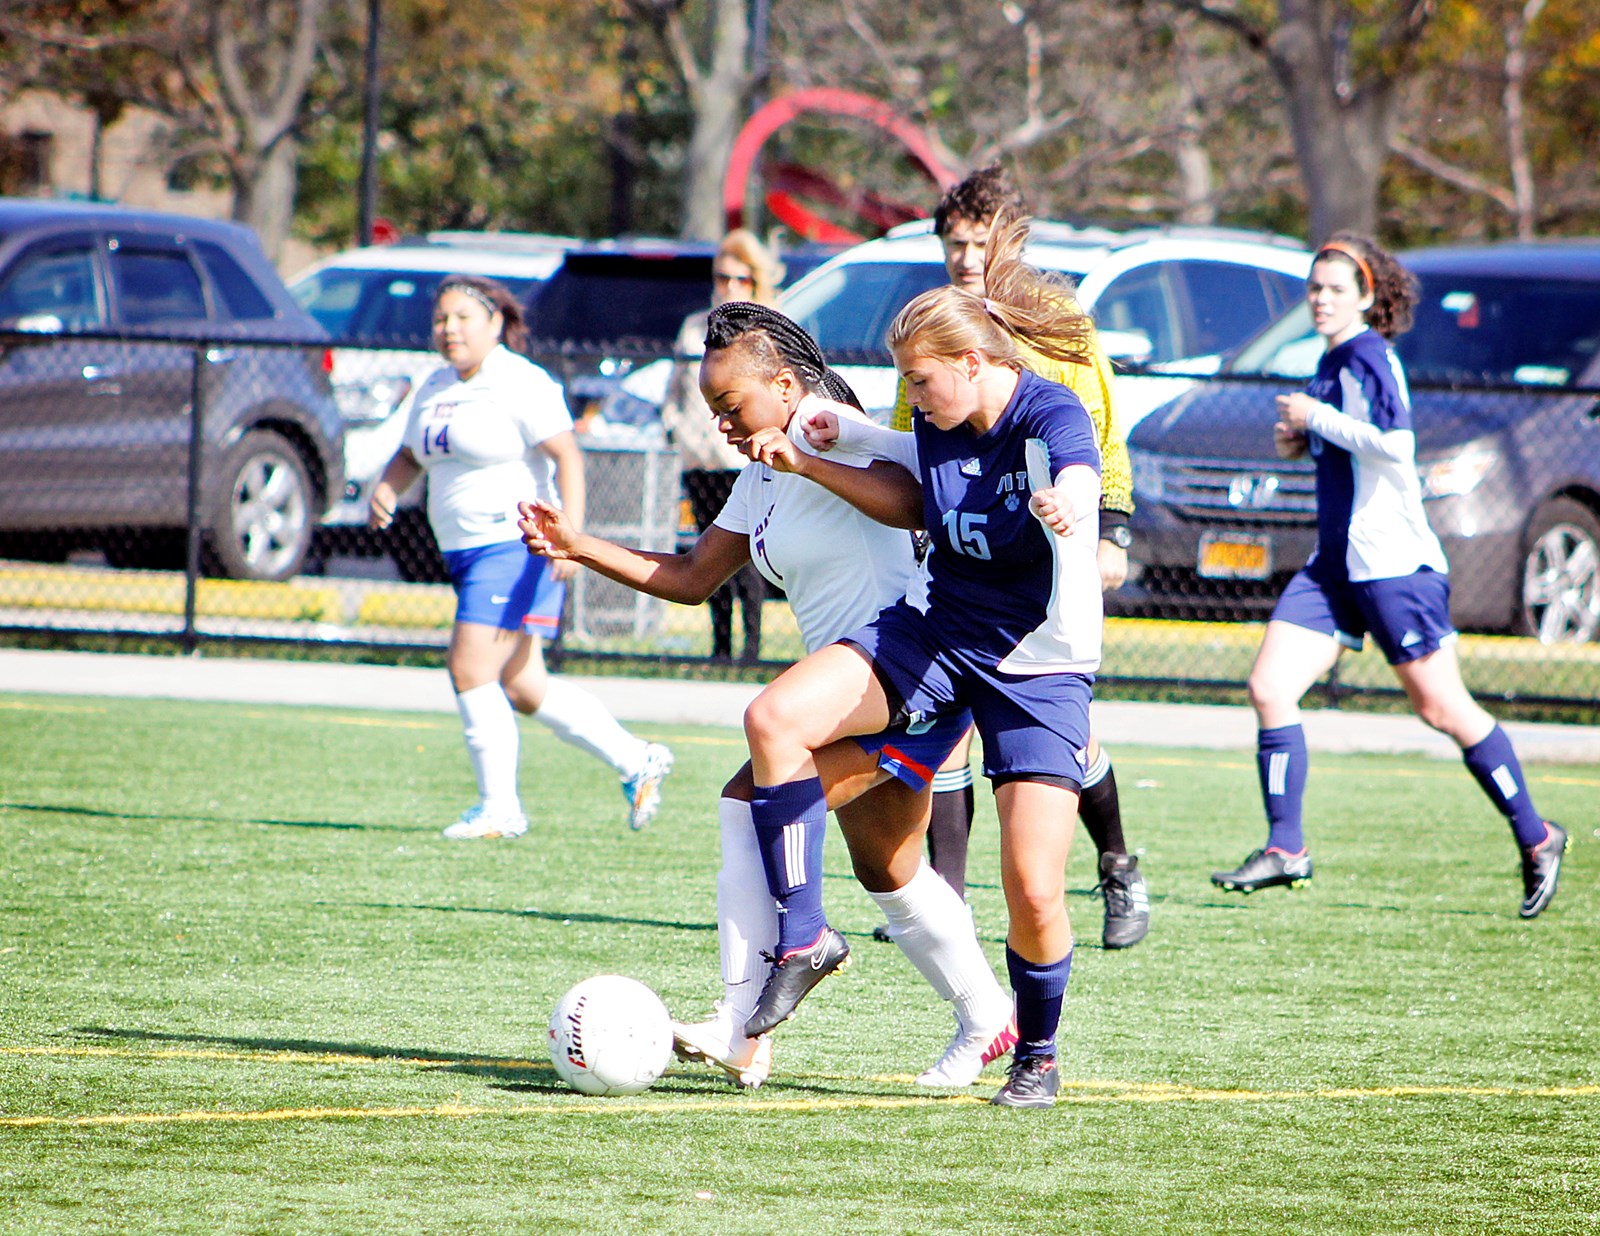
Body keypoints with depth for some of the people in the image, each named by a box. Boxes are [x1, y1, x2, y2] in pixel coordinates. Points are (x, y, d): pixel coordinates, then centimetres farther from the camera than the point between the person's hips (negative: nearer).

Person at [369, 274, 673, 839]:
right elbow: (411, 456, 25)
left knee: (471, 669, -16)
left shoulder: (520, 384, -11)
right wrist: (386, 489, 2)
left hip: (516, 544, -9)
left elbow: (567, 456, -17)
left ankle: (498, 808, -8)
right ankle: (636, 761, 20)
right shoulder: (435, 389, 14)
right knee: (520, 687, 8)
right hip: (465, 552, 9)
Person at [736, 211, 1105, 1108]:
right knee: (775, 717, -18)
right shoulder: (941, 428, 1)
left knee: (1034, 890, -13)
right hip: (937, 632, 6)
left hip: (1040, 666, -6)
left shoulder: (1053, 415, -19)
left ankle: (1038, 1054, 16)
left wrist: (1065, 505, -67)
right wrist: (848, 434, 15)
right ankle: (804, 940, -8)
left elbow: (1079, 478, -44)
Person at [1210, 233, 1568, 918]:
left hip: (1393, 563, -9)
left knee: (1443, 708, -3)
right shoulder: (1333, 360, 15)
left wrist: (1314, 417, -17)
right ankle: (1285, 848, -1)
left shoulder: (1368, 356, -12)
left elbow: (1393, 444, -25)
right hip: (1335, 564, 9)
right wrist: (1304, 440, 10)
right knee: (1269, 688, -3)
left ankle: (1537, 840, 10)